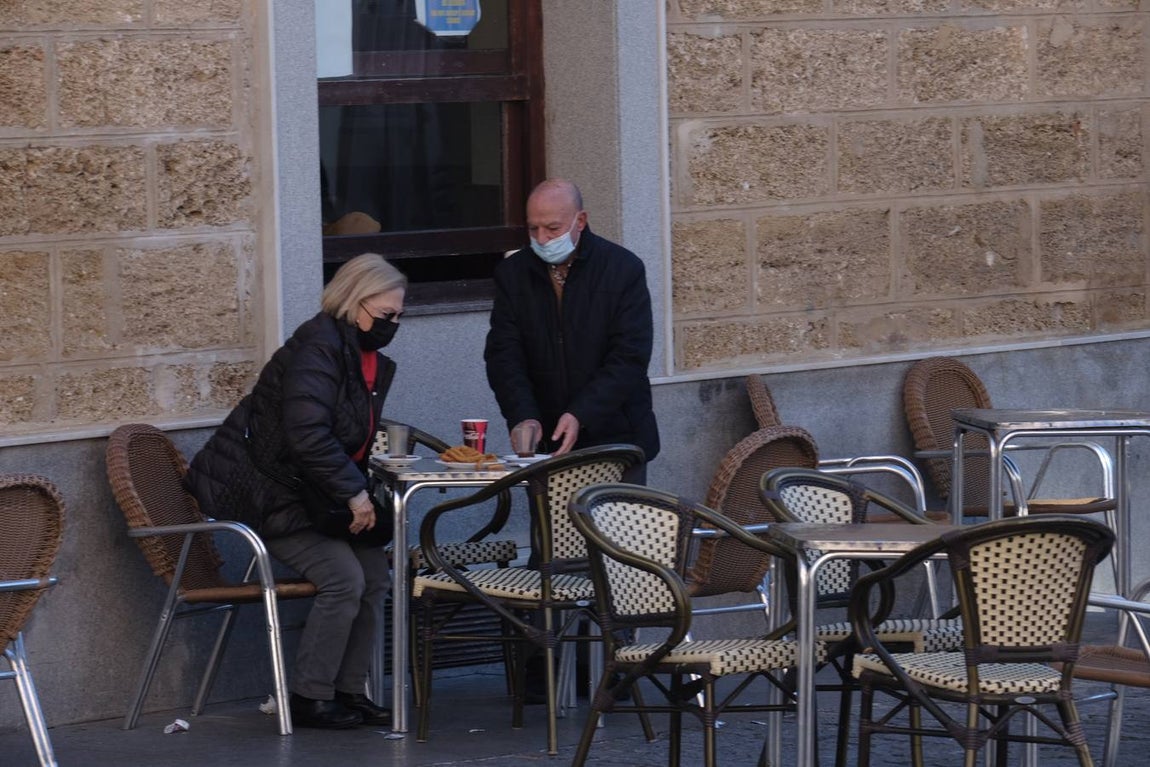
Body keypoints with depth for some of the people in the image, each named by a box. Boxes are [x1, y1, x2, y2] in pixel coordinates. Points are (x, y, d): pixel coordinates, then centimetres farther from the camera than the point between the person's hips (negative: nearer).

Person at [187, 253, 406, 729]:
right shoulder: (317, 349, -20)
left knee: (373, 571, -1)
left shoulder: (369, 360, 12)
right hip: (258, 489, -10)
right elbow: (307, 435, -30)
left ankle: (348, 692, 7)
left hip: (307, 494, 10)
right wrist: (353, 494, -24)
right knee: (343, 577, -19)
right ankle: (311, 699, -10)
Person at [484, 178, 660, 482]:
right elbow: (503, 355, 0)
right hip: (547, 444, 2)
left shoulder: (624, 268, -5)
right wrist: (523, 417, -18)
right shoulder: (513, 273, 5)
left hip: (616, 435, -2)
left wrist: (581, 415, -23)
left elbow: (629, 358, -11)